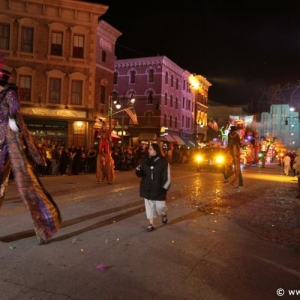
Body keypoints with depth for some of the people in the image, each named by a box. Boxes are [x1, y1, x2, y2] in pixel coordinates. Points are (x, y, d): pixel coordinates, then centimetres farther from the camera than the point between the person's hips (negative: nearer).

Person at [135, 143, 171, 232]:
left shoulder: (164, 161, -10)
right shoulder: (146, 160, 2)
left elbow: (167, 176, -8)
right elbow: (141, 174, 8)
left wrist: (164, 188, -11)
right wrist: (138, 171, -15)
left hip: (159, 189, -4)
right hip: (147, 188, 4)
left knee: (160, 206, 3)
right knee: (149, 206, 8)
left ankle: (163, 214, 38)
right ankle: (151, 224, 20)